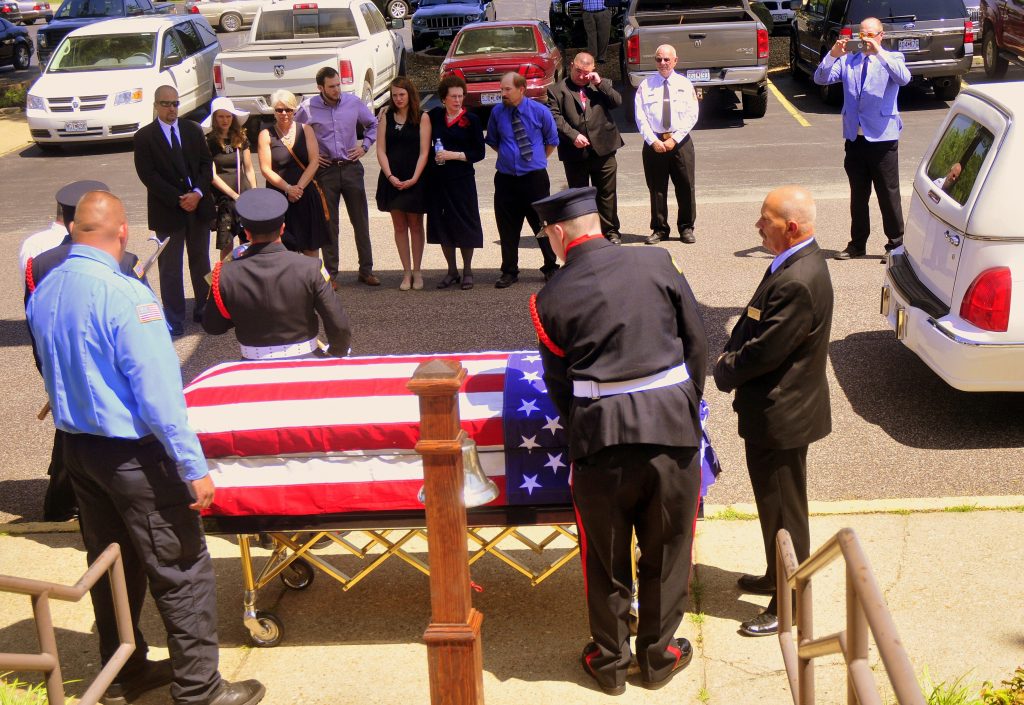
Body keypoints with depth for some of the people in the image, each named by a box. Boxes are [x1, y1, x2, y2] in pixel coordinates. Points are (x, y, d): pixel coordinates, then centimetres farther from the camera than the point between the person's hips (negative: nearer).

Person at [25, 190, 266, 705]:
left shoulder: (42, 293, 1)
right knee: (182, 572, 3)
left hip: (76, 446, 8)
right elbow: (158, 391, -24)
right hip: (131, 453, -8)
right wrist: (193, 467, -20)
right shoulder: (125, 295, -23)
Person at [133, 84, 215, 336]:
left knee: (201, 261, 14)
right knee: (170, 268, 2)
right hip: (167, 210, -4)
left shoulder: (193, 130, 8)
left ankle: (204, 310, 26)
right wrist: (178, 199, -16)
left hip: (199, 205, 4)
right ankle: (174, 320, 8)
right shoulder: (144, 137, -5)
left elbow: (206, 163, 4)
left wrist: (198, 193, -12)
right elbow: (148, 175, -11)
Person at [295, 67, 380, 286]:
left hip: (351, 167, 2)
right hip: (325, 170, -2)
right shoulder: (308, 108, -4)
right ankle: (331, 273, 11)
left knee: (361, 221, 5)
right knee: (329, 224, 4)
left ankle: (366, 270, 14)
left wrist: (365, 145, 5)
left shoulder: (353, 102, 1)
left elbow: (373, 124, 17)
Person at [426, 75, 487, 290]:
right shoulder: (435, 115, 6)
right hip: (438, 179, 3)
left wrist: (454, 155, -14)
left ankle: (467, 271, 14)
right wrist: (434, 156, 8)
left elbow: (479, 153, -4)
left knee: (465, 224, 0)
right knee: (442, 224, 7)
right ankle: (452, 272, 19)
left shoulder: (471, 120, -3)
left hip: (462, 179, -3)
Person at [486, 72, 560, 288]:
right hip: (506, 179, 2)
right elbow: (492, 141, 17)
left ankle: (550, 268, 20)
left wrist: (538, 159, 11)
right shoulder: (497, 112, 0)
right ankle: (509, 272, 19)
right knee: (507, 228, 6)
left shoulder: (539, 111, -4)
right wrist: (508, 156, 12)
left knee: (542, 223, 4)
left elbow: (552, 140, 11)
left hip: (535, 178, -2)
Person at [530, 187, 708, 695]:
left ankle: (609, 663, 30)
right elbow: (697, 343, 5)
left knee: (605, 559, 16)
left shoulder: (552, 298, -3)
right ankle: (658, 657, 32)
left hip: (600, 438, -1)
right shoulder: (656, 263, 0)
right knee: (666, 553, 18)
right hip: (672, 425, 1)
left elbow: (557, 384, 4)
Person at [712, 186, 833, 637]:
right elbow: (754, 326, 12)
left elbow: (765, 352, -25)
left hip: (780, 414, -10)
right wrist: (732, 357, -4)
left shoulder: (797, 283, -29)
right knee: (775, 503, 24)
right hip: (776, 410, 10)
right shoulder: (796, 263, 5)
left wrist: (725, 371, -8)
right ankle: (779, 577, 41)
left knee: (783, 510, 4)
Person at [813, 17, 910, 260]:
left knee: (888, 194, 1)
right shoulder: (848, 61, 12)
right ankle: (857, 245, 22)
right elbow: (821, 79, 1)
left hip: (882, 138, -4)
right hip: (854, 138, 4)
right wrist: (832, 55, -15)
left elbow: (904, 78, -20)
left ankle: (896, 244, 12)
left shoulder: (891, 59, 2)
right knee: (858, 195, 12)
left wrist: (879, 52, -26)